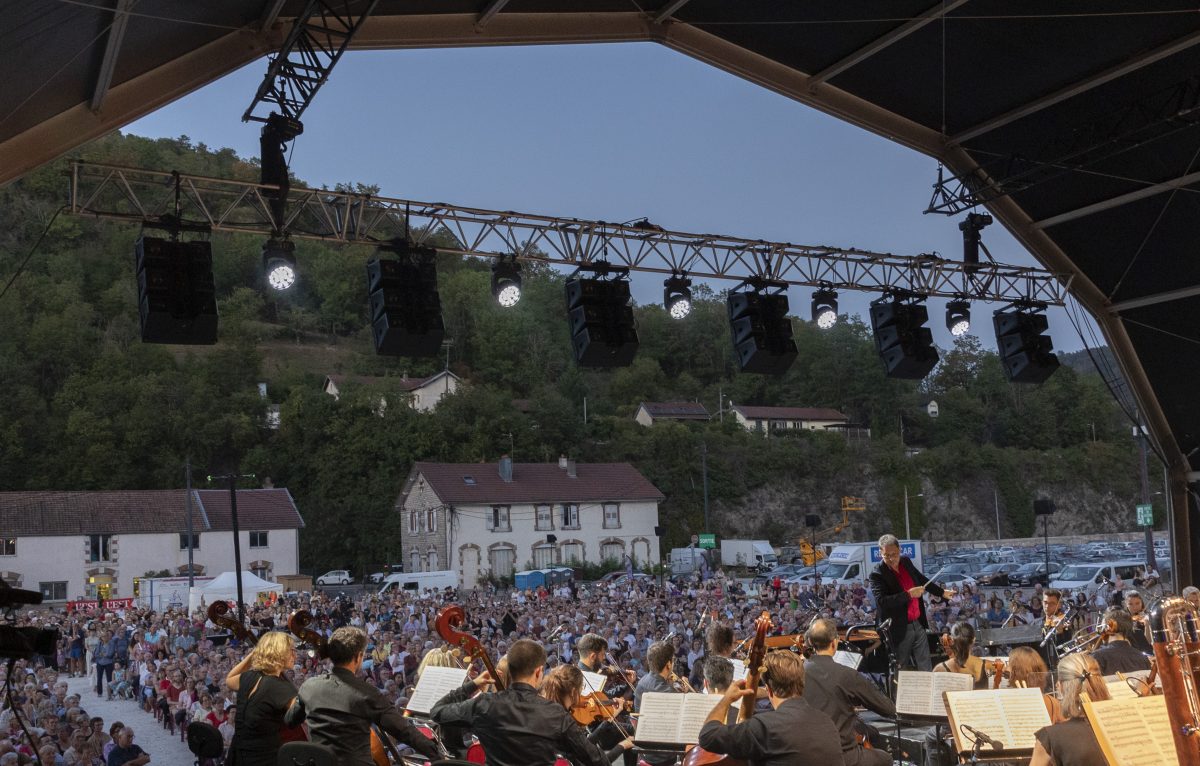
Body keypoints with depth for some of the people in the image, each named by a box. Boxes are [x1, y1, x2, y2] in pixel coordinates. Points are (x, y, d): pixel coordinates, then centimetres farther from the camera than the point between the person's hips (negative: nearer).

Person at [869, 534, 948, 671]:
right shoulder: (877, 575, -15)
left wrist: (942, 592, 34)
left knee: (926, 669, 11)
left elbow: (922, 580, 24)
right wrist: (909, 594, -26)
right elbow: (881, 601, -28)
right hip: (899, 630, -6)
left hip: (918, 625, 6)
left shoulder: (906, 562, 5)